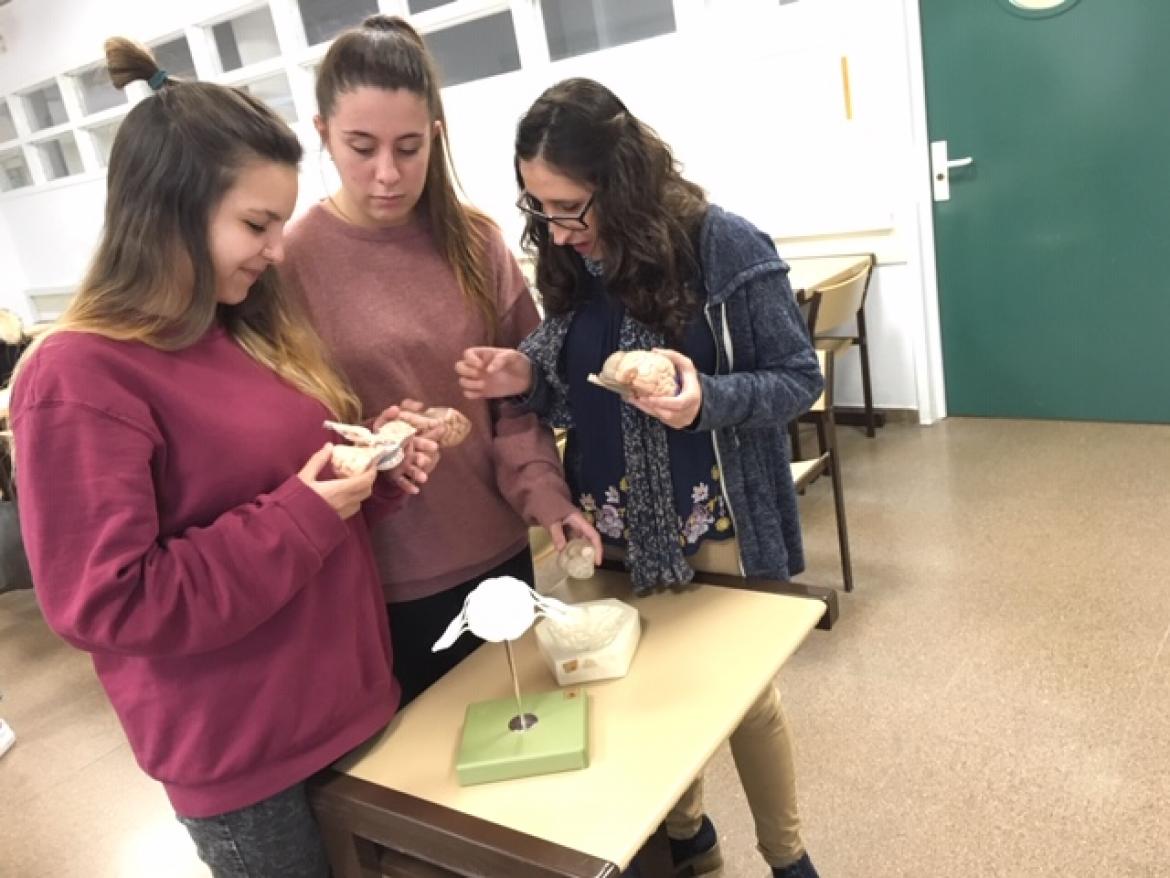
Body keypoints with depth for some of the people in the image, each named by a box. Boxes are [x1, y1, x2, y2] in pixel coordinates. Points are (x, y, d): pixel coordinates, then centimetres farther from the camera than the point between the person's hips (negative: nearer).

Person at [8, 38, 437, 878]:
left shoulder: (256, 328, 5)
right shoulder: (78, 376, -19)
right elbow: (104, 603, -22)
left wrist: (376, 474, -6)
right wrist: (301, 516, -23)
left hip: (348, 695, 8)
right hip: (239, 747, -7)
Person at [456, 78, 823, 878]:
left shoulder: (725, 247, -17)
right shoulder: (569, 263, -2)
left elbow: (798, 378, -12)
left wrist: (706, 399, -30)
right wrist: (528, 376, -13)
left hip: (713, 527, -4)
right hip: (610, 532, 5)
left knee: (742, 691, 13)